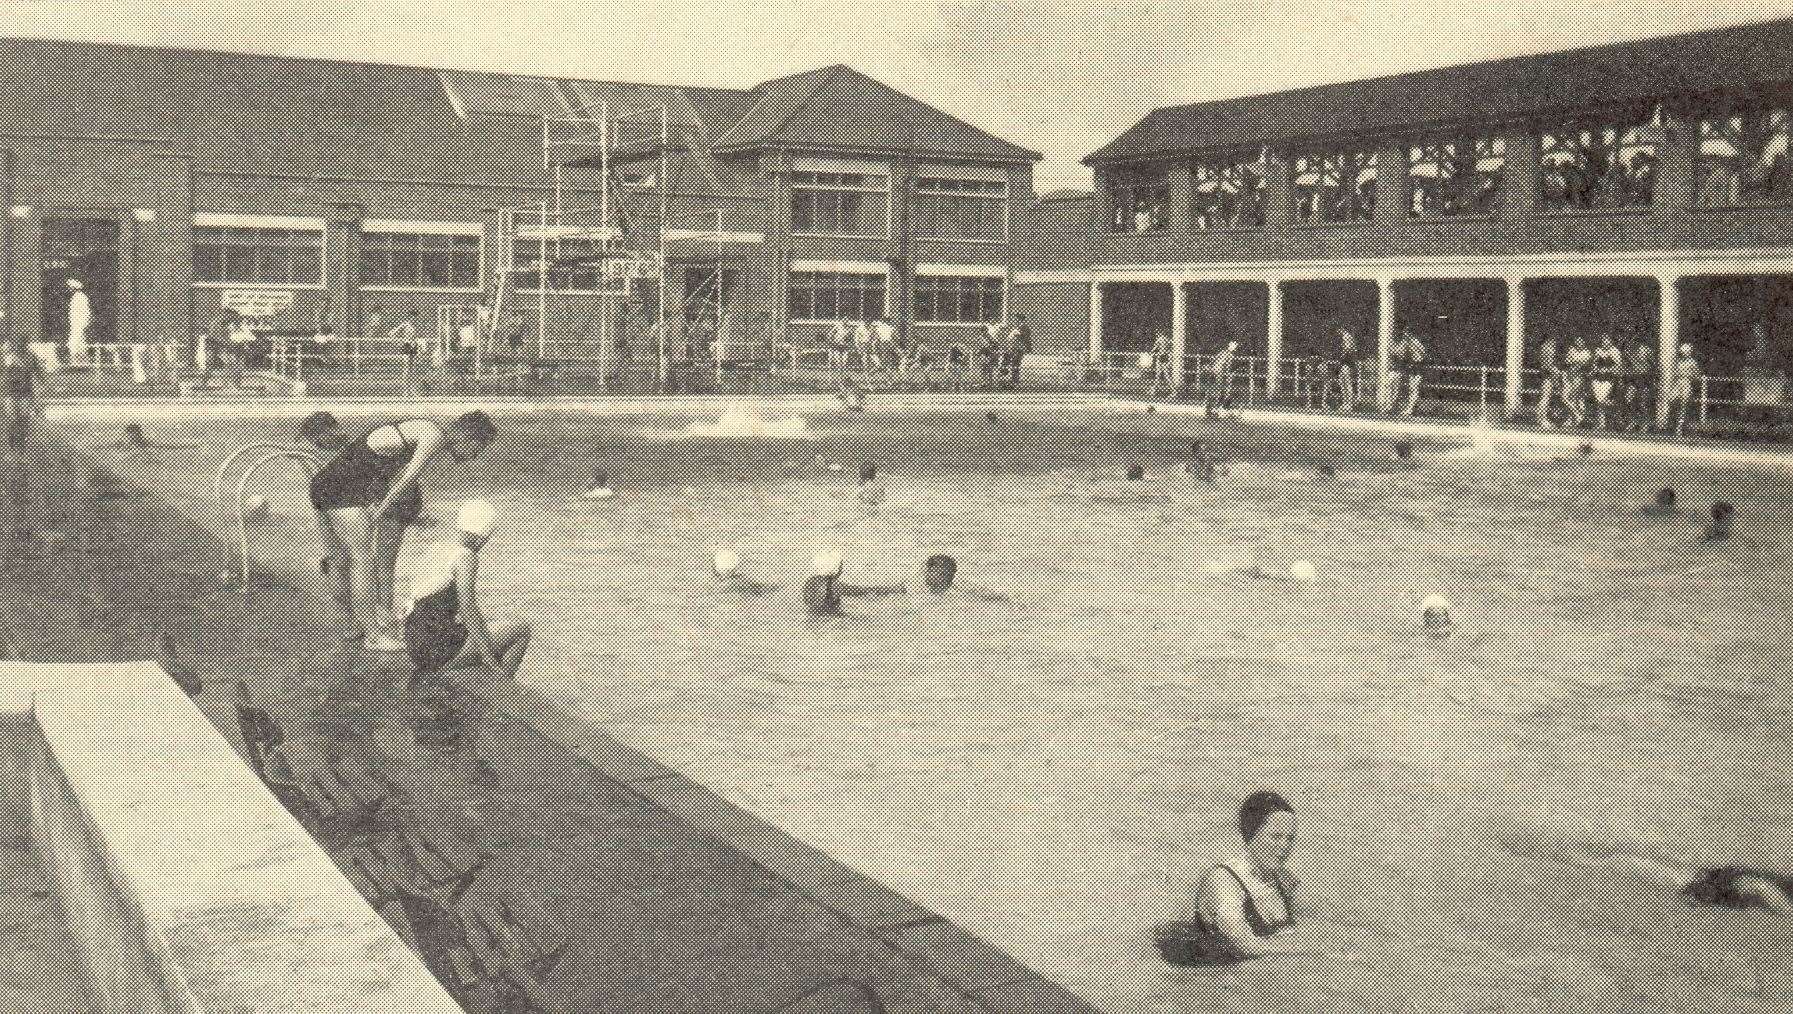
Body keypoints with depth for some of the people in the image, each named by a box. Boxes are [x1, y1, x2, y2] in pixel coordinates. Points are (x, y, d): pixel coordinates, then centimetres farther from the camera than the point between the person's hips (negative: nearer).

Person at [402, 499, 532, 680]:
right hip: (440, 650, -9)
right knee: (522, 631, -1)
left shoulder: (442, 549, 12)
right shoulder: (465, 557, -13)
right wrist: (493, 663, -19)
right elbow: (468, 608, -20)